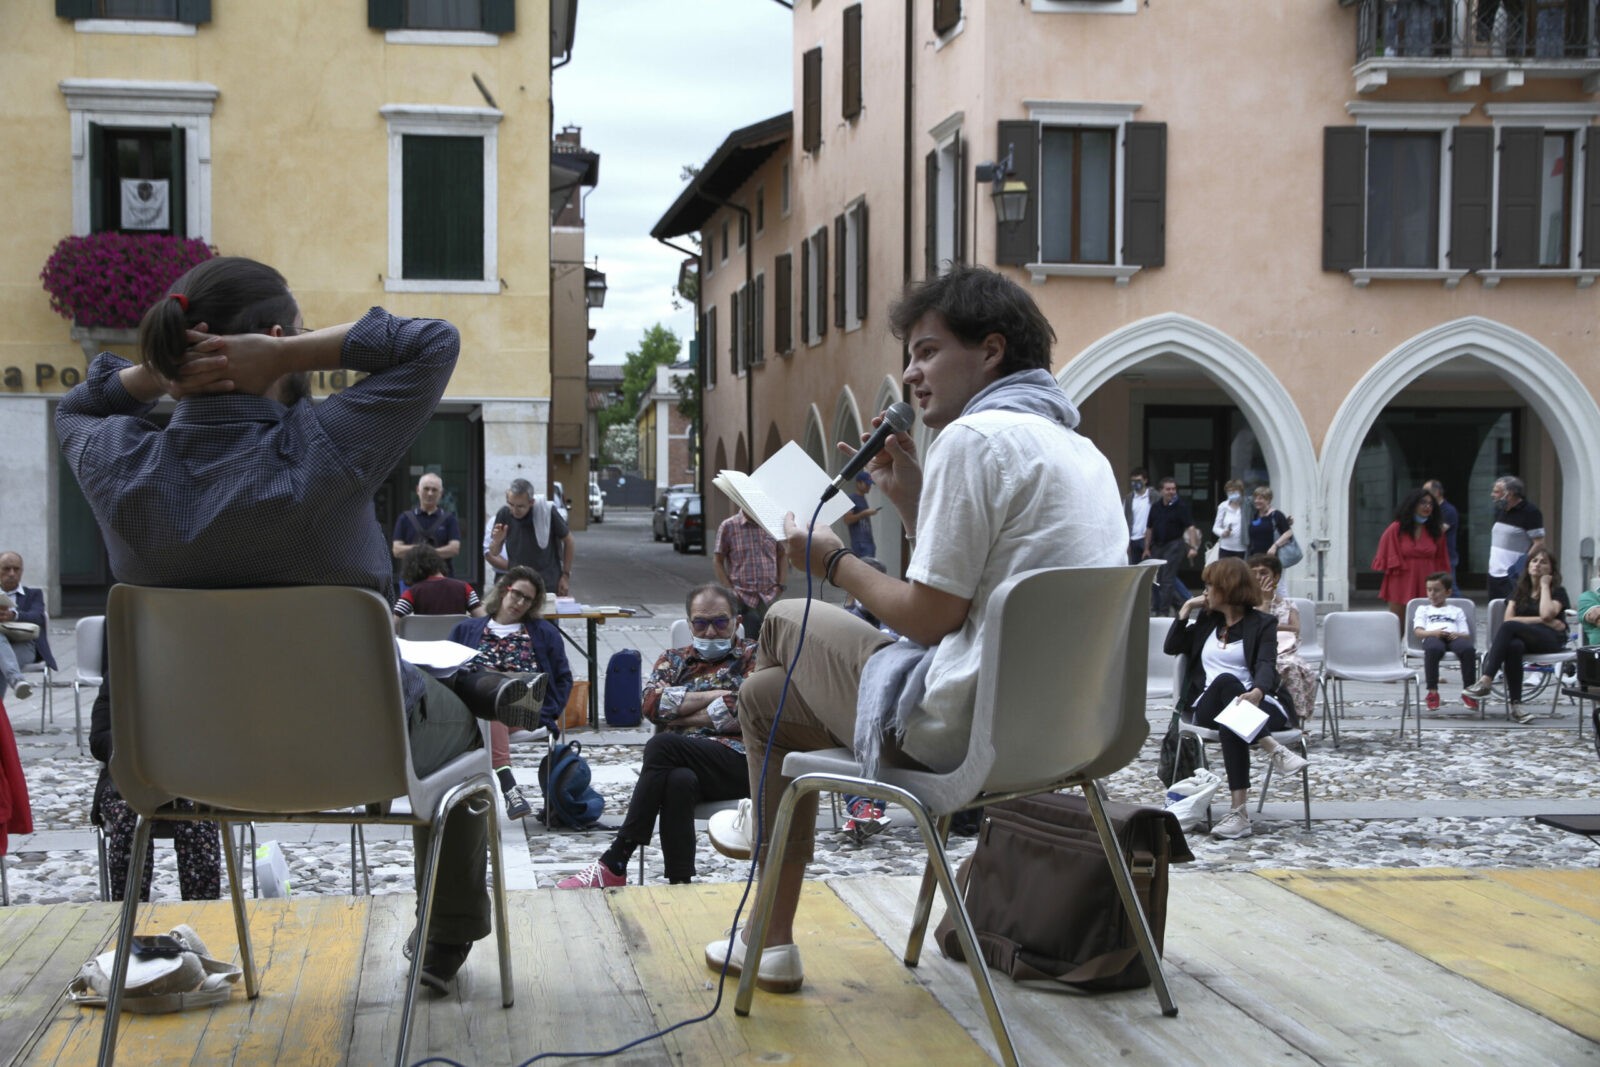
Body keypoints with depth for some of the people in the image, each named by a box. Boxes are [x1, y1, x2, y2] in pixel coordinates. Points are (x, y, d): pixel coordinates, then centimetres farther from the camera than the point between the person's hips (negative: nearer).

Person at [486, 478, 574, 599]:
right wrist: (497, 541, -17)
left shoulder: (547, 512, -14)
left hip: (549, 585, -2)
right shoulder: (503, 515, -6)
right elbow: (494, 553, 5)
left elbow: (569, 541, 0)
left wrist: (566, 575, 0)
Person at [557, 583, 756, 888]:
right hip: (682, 764, 3)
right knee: (678, 782, -37)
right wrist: (711, 695, 0)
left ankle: (613, 864, -30)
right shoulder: (673, 660, 27)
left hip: (736, 761, -3)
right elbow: (653, 703, 5)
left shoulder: (754, 657, 15)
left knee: (661, 746, -31)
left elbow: (743, 712, -4)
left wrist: (679, 716, 2)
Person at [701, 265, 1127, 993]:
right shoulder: (1081, 448, 14)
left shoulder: (975, 436, -16)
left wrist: (834, 563, -2)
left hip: (961, 726, -10)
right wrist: (911, 501, 14)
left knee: (768, 698, 13)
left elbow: (931, 618, -18)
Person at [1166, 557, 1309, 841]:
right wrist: (1186, 609, 15)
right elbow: (1171, 648, 21)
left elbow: (1267, 666, -11)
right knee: (1226, 681, -35)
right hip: (1206, 707, 2)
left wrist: (1257, 692, -34)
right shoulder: (1206, 619, 26)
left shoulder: (1262, 624, 8)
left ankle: (1239, 811, -48)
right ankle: (1274, 750, -49)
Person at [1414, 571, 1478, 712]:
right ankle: (1432, 691, -35)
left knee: (1469, 648, -36)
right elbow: (1418, 632, 12)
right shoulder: (1423, 609, 32)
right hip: (1432, 637, -1)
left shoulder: (1456, 610, 33)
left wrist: (1457, 635, -8)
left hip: (1454, 637, 1)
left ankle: (1468, 690, -25)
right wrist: (1434, 632, -10)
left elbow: (1466, 634, 17)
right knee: (1433, 649, -42)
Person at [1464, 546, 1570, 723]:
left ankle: (1485, 681, -43)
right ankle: (1515, 703, -41)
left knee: (1509, 627, -33)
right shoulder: (1519, 590, 22)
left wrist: (1545, 585, -1)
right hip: (1523, 639, 3)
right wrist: (1542, 620, -4)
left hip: (1550, 640, -3)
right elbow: (1508, 617, 5)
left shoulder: (1558, 592, 10)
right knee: (1514, 646, -37)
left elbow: (1546, 614, -13)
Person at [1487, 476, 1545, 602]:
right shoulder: (1500, 511, 14)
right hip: (1495, 573, 8)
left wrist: (1523, 566, -20)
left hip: (1513, 577, -8)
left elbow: (1539, 542, -14)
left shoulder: (1529, 512, -10)